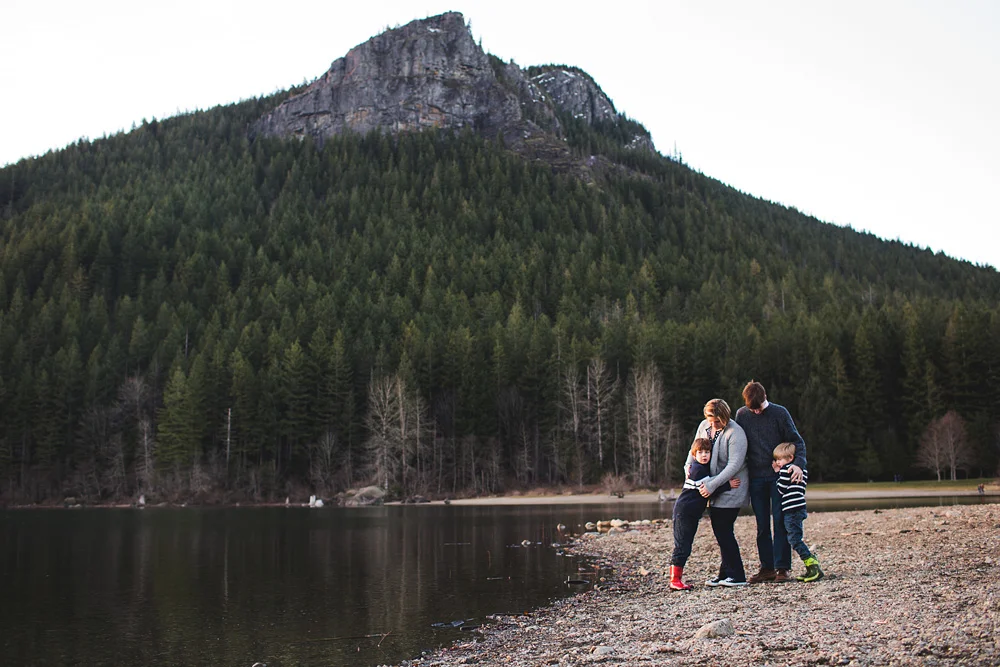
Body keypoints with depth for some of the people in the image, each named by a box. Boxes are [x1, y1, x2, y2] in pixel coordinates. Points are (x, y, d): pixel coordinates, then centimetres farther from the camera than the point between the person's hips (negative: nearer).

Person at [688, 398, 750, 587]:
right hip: (714, 489, 8)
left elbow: (734, 465, -24)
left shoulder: (735, 433, -19)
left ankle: (737, 576, 0)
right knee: (719, 530, 10)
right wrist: (689, 465, -1)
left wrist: (711, 485, -25)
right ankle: (726, 573, 18)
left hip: (731, 488, -8)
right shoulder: (704, 426, 4)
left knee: (724, 531, -8)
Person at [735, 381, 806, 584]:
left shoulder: (780, 413, -4)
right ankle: (767, 568, 11)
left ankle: (782, 568, 0)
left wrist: (799, 463, -19)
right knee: (762, 525, 5)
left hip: (779, 475, -3)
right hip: (756, 478, 3)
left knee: (780, 521, -4)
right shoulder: (742, 415, 4)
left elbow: (797, 441, -2)